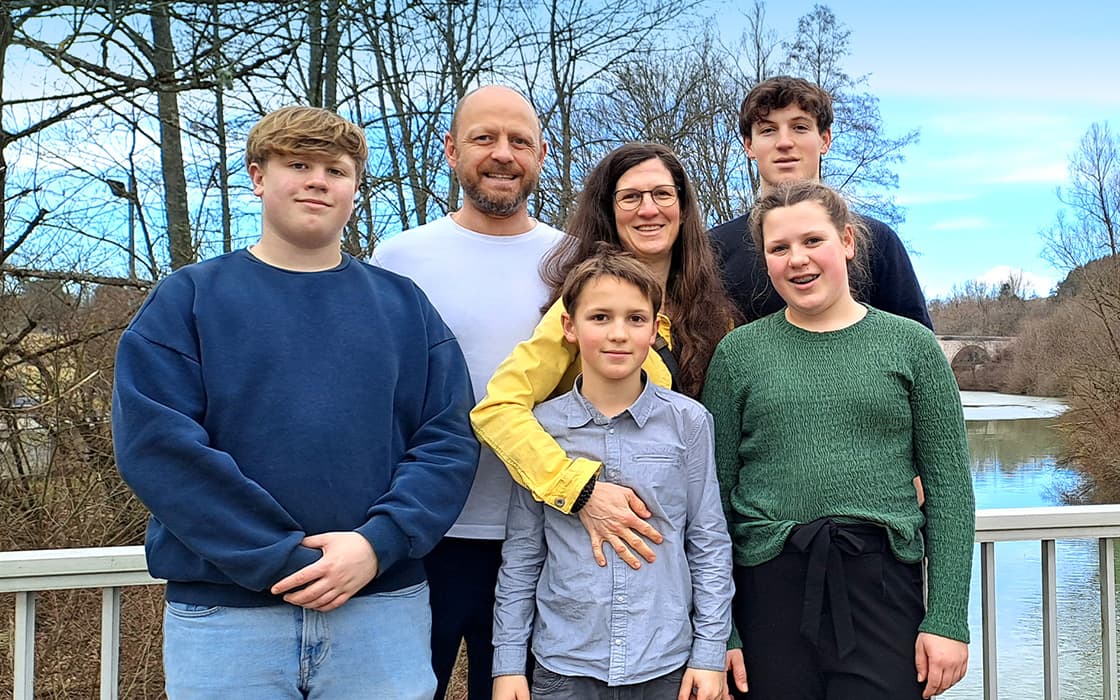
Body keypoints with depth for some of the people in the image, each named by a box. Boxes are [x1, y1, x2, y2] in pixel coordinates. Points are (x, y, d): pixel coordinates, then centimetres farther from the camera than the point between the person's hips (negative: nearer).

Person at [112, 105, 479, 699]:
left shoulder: (403, 305, 8)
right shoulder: (188, 298, 3)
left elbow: (448, 441, 1)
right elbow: (153, 441, -8)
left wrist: (378, 544, -14)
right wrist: (281, 559, -14)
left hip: (382, 606, 1)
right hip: (222, 611, -1)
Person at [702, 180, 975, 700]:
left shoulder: (910, 345, 4)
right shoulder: (739, 352, 4)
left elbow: (949, 487, 3)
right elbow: (714, 494, 3)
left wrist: (948, 619, -3)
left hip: (882, 586, 0)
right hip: (767, 589, 1)